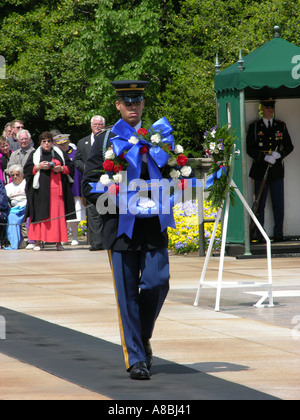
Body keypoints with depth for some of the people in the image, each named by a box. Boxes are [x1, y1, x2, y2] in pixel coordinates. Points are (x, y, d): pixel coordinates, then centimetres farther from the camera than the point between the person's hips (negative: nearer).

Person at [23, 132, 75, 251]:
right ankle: (38, 242, -4)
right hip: (41, 189, -1)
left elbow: (70, 167, 11)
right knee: (40, 214, -7)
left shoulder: (60, 154, 15)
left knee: (58, 214, -4)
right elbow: (27, 169, 5)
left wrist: (61, 168, -7)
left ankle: (59, 242, -1)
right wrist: (39, 167, -11)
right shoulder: (34, 155, 12)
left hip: (57, 188, 1)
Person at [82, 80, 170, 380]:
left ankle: (144, 338, 17)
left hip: (153, 227, 2)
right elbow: (89, 186, 3)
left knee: (157, 283, -9)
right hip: (120, 228, -2)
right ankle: (136, 358, 4)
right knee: (127, 294, -2)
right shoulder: (104, 141, 6)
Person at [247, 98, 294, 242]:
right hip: (260, 172, -2)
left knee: (278, 205, 2)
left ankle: (278, 234, 10)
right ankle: (259, 235, 5)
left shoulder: (281, 126, 10)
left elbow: (289, 147, 9)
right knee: (259, 205, 0)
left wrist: (278, 155, -11)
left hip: (277, 171, 2)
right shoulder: (254, 127, 3)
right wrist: (265, 157, -16)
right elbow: (250, 149, -3)